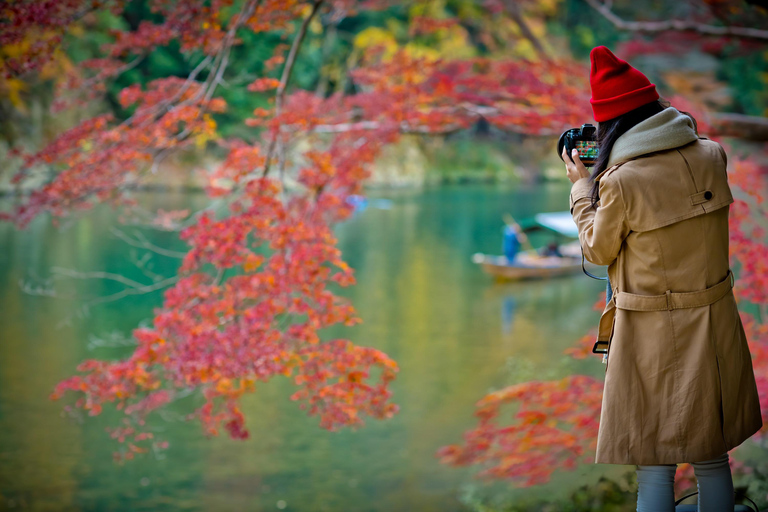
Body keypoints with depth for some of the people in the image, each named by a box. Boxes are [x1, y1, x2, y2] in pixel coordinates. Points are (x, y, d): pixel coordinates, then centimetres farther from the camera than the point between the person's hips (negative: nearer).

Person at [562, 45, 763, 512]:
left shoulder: (621, 182, -18)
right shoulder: (712, 156, -2)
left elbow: (598, 251, -2)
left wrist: (582, 187, 8)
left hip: (655, 334, -5)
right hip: (715, 324, 5)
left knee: (654, 469, 5)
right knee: (713, 460, 17)